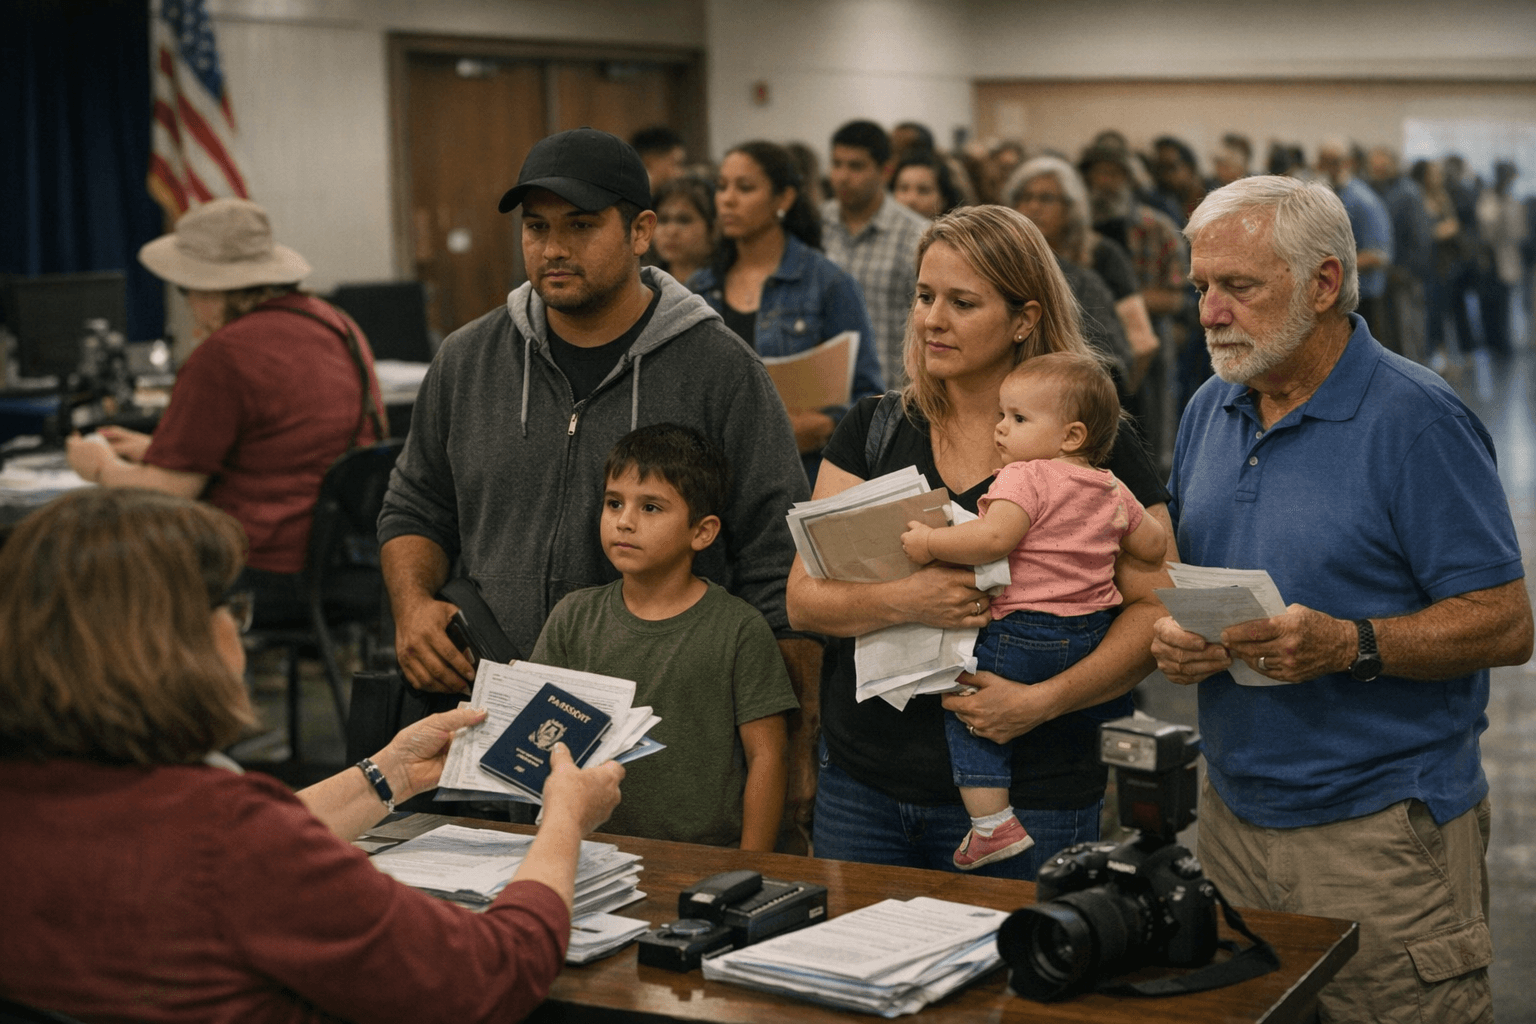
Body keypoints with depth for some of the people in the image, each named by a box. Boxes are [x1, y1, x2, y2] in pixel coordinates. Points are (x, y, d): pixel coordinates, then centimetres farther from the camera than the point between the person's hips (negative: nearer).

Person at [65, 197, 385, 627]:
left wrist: (104, 470, 11)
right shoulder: (337, 326, 13)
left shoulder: (224, 355, -15)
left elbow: (167, 491, -11)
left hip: (273, 576, -9)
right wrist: (155, 449, 30)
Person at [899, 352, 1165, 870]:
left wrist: (929, 542, -17)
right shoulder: (1112, 491, 11)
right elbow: (1155, 546, 19)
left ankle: (992, 823, -2)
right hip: (1096, 629, 8)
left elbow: (993, 538, -27)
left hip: (1026, 636, -8)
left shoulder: (1026, 478, -12)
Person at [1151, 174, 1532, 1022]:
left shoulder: (1417, 421, -12)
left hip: (1383, 831, -6)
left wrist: (1350, 647, -27)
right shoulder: (1210, 411, 10)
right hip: (1233, 816, 6)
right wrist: (1171, 633, -4)